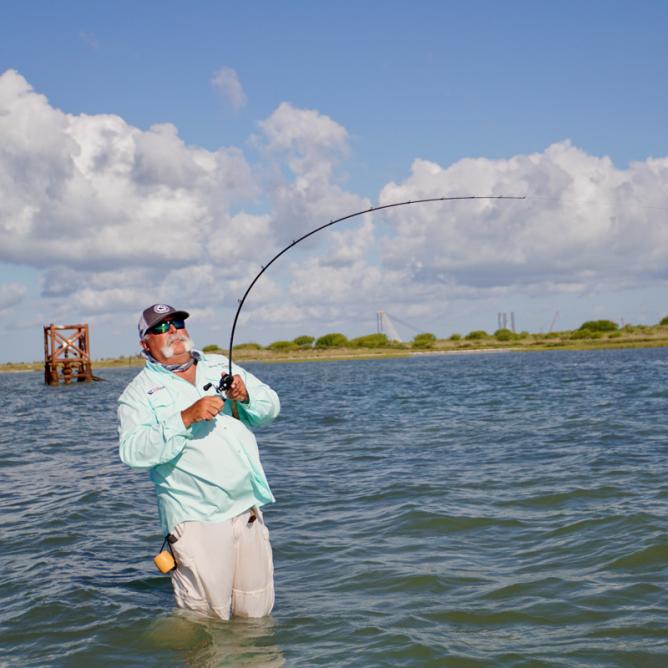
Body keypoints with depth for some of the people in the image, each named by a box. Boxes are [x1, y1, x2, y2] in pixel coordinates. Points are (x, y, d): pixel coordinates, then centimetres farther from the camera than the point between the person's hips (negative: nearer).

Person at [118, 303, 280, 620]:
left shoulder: (219, 366, 15)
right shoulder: (138, 393, 0)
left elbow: (270, 406, 12)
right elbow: (132, 450, -15)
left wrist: (245, 395, -10)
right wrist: (186, 417, -24)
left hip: (248, 510, 5)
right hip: (196, 519, -5)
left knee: (256, 613, 10)